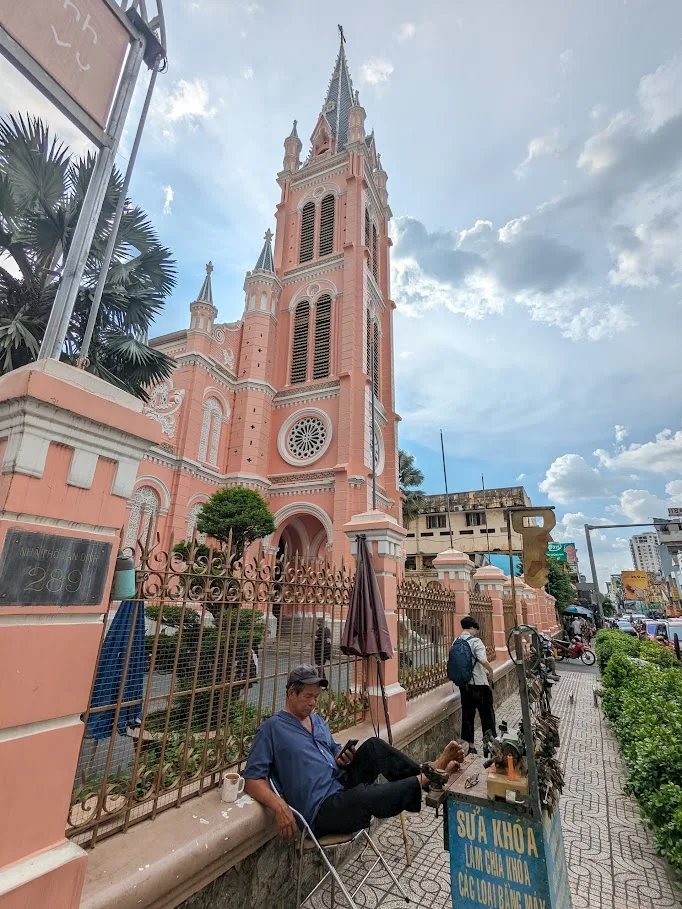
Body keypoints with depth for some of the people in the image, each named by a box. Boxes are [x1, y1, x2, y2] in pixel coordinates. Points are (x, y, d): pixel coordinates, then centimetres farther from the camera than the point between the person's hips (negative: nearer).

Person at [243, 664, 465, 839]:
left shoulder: (317, 720, 16)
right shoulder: (271, 729, -7)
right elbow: (253, 778, -11)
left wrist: (343, 758, 1)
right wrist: (279, 806, -28)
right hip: (322, 810, -8)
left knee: (373, 747, -11)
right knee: (364, 797, -34)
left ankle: (427, 771, -11)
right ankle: (425, 779, -22)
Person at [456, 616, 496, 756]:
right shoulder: (475, 641, -15)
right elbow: (483, 660, -27)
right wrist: (490, 672, -8)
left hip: (464, 685, 6)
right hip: (479, 684, -5)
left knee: (467, 715, 14)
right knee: (487, 715, 11)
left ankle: (471, 748, 21)